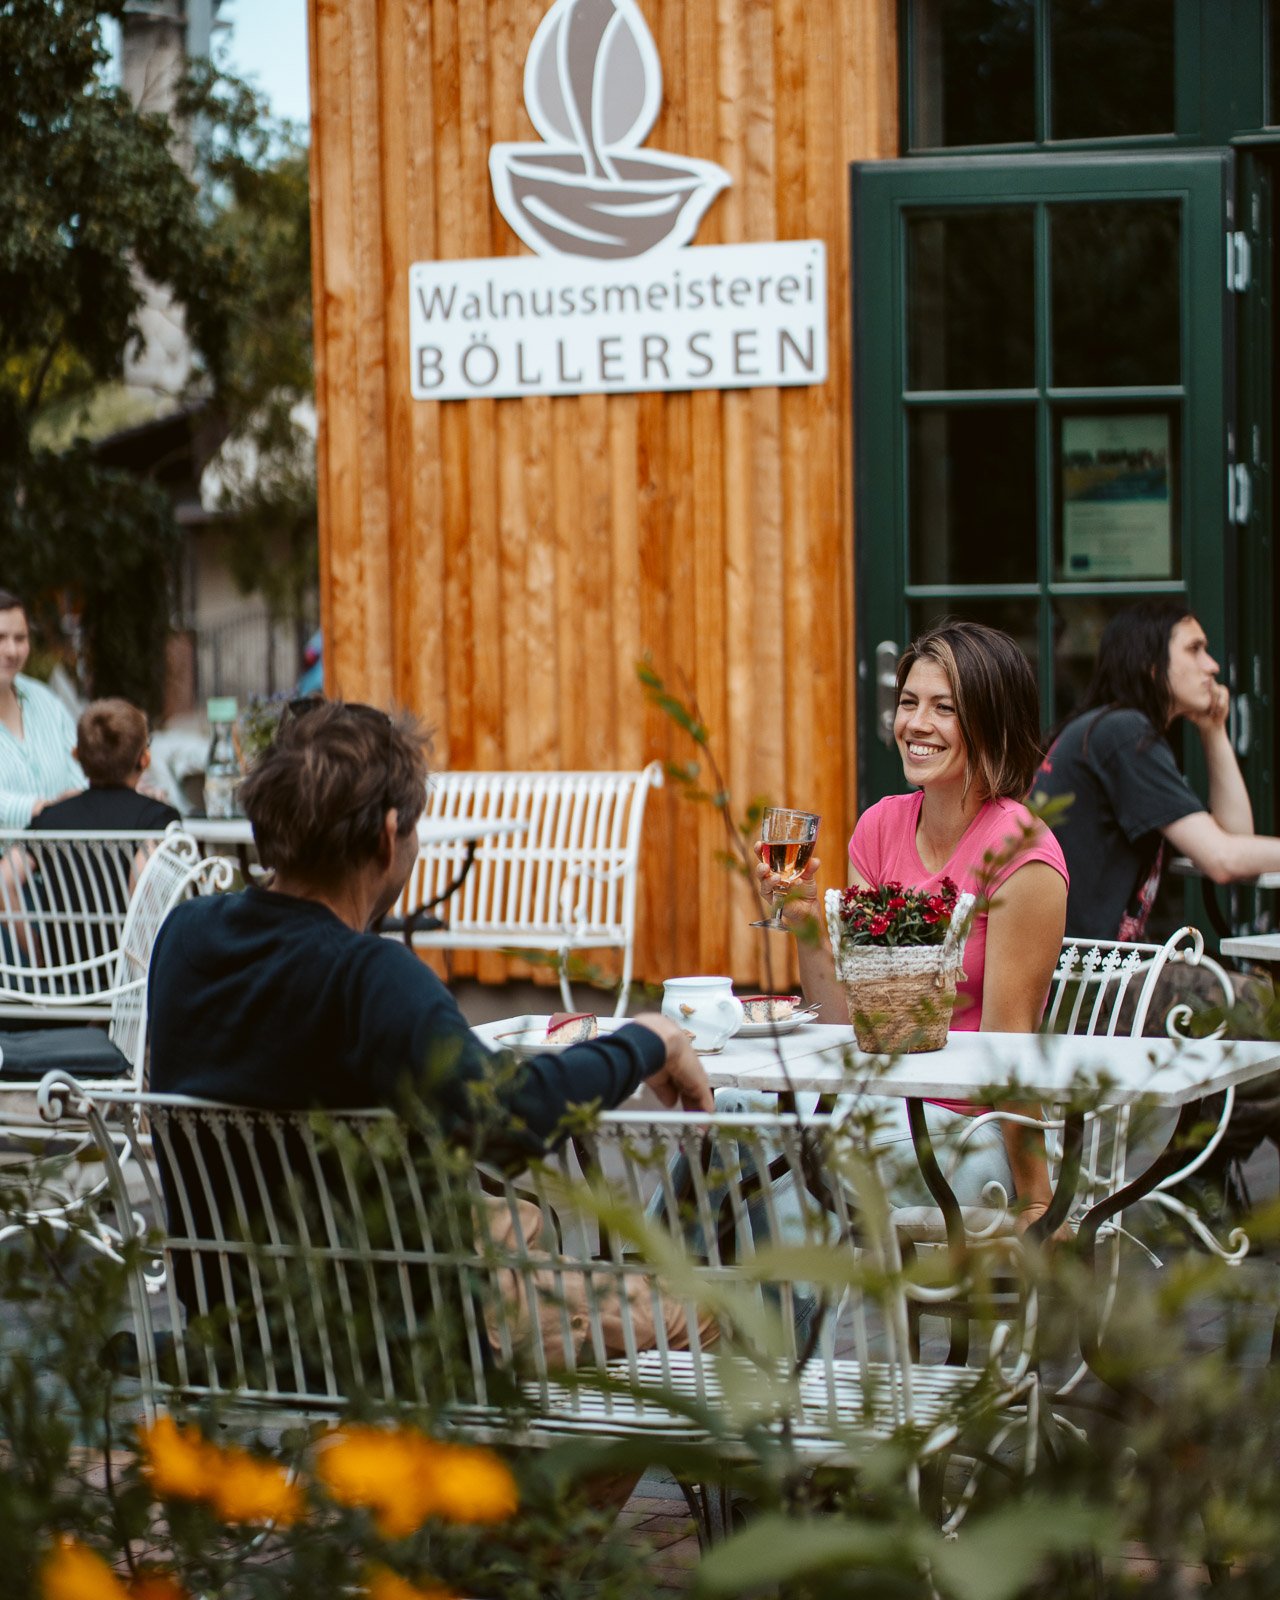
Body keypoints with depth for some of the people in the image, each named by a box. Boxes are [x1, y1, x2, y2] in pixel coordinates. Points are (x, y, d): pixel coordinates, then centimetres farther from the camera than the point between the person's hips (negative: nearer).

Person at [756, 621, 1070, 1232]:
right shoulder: (881, 825, 8)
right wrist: (806, 923, -7)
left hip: (970, 1129, -6)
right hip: (881, 1101, 6)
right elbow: (847, 1021, 8)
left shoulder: (1019, 854, -12)